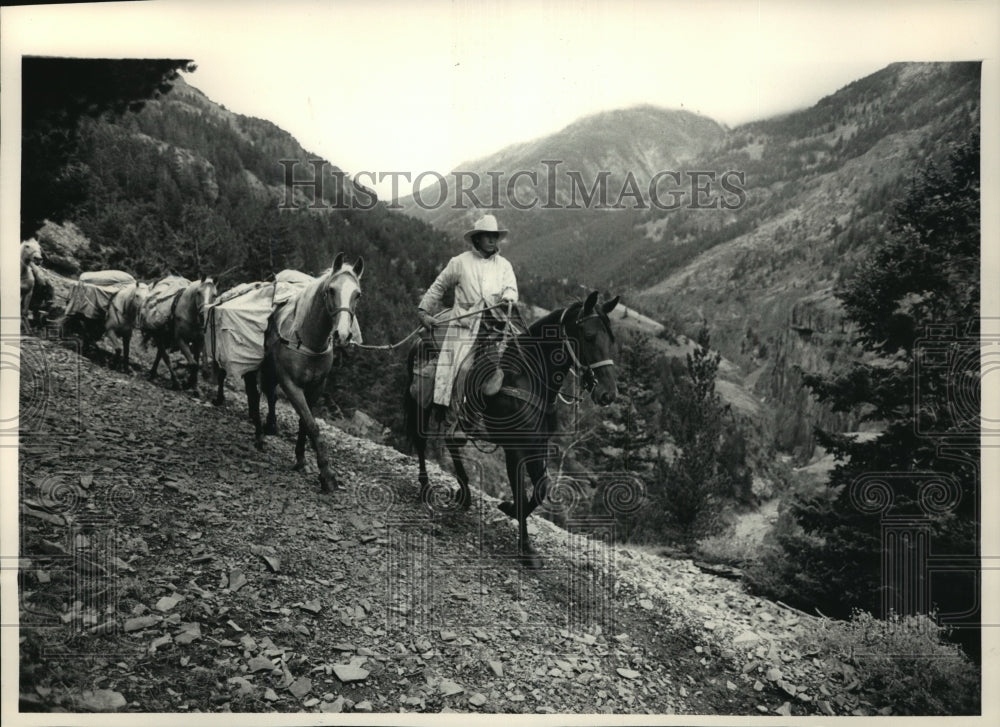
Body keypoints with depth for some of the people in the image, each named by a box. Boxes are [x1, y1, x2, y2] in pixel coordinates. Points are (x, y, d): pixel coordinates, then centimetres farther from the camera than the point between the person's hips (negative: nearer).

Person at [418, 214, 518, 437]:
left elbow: (511, 288, 2)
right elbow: (438, 287, 14)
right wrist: (423, 311, 8)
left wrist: (508, 298, -22)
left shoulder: (504, 264, 14)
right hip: (463, 324, -2)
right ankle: (452, 420, -8)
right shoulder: (460, 262, 7)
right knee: (460, 367, -14)